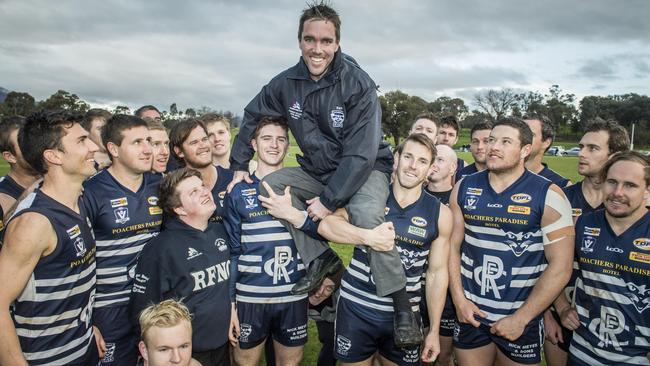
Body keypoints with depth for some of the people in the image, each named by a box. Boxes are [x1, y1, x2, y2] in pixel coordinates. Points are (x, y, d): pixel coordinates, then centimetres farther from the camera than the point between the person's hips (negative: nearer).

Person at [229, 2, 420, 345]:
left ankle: (403, 305, -18)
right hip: (317, 171, 6)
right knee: (271, 184, -14)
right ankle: (320, 257, -8)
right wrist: (239, 164, 6)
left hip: (365, 169, -5)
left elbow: (360, 154, -24)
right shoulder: (286, 83, -5)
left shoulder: (358, 84, -20)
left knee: (365, 215, -35)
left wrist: (329, 200, -26)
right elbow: (252, 116, 11)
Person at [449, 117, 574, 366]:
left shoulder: (548, 196, -10)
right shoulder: (464, 188, -1)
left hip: (521, 319, -2)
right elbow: (453, 245, 5)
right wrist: (459, 299, -4)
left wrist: (521, 319, -11)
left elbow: (560, 267, -10)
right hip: (471, 314, 3)